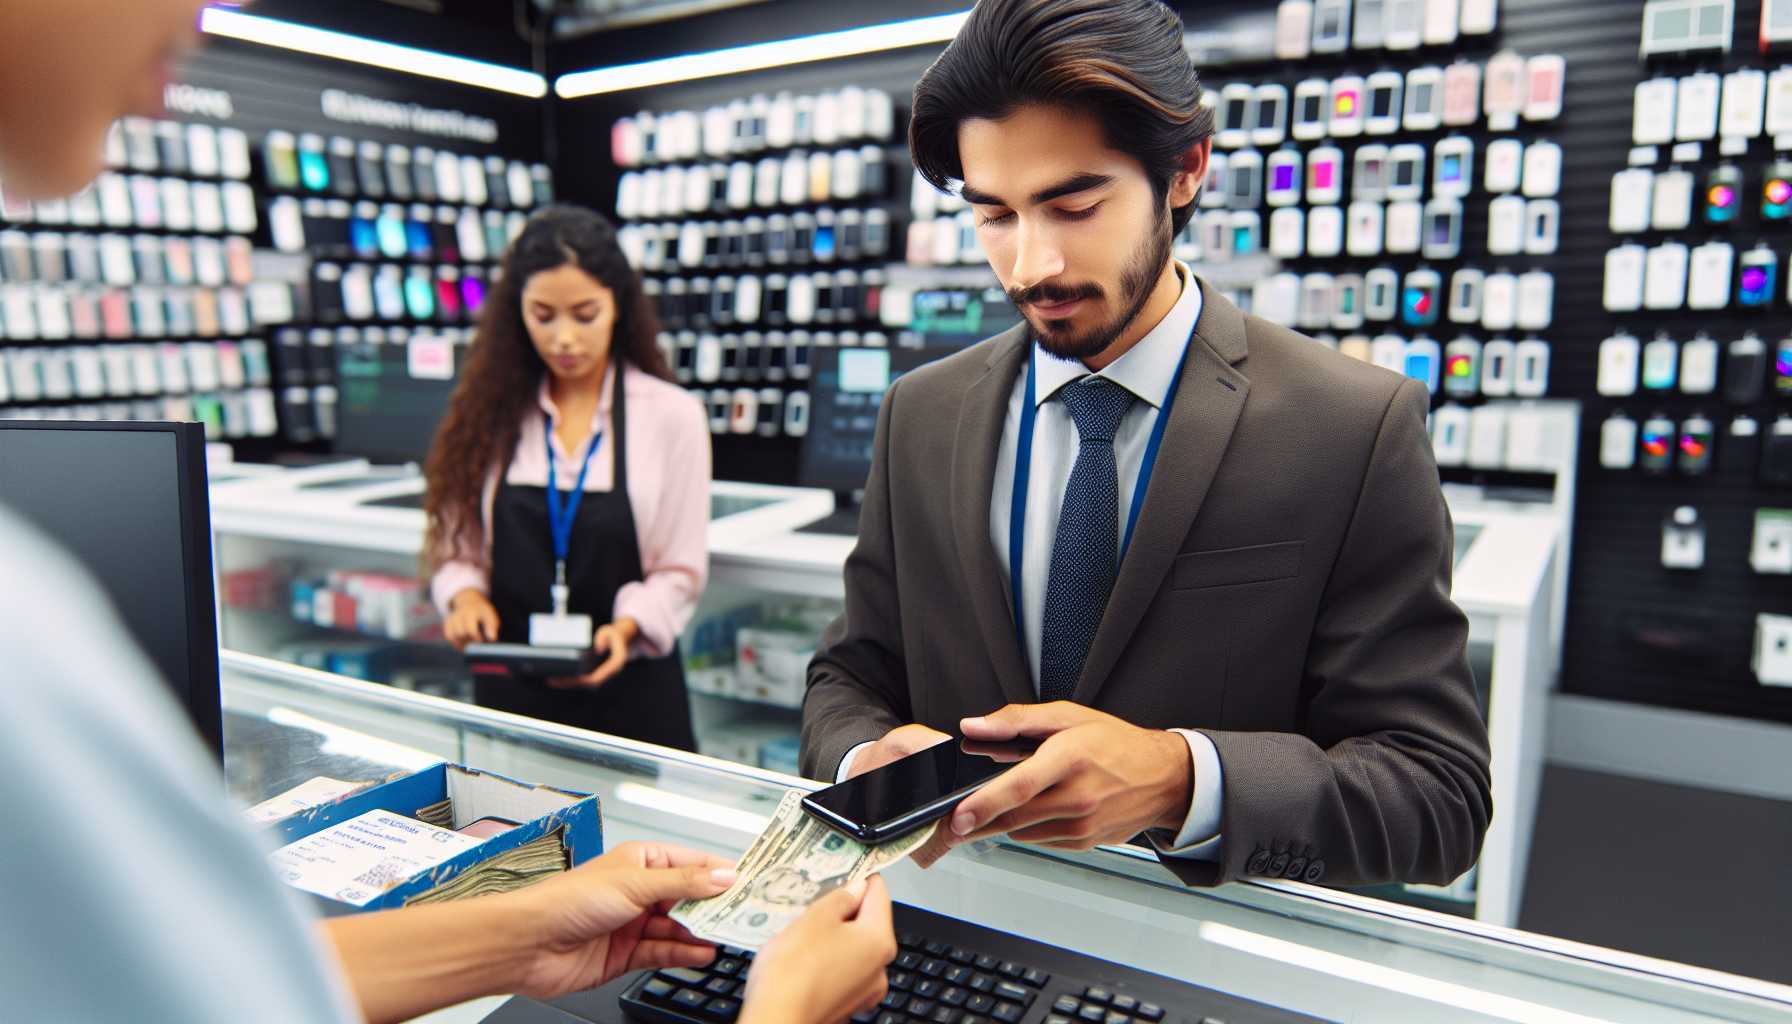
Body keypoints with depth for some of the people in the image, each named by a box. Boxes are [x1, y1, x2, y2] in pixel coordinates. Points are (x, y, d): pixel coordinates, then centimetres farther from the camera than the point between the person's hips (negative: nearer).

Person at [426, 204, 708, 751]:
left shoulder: (671, 415, -5)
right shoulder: (490, 411, 3)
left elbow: (681, 570, -5)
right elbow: (458, 546, 6)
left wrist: (626, 627, -22)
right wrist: (466, 594, -15)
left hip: (627, 688, -2)